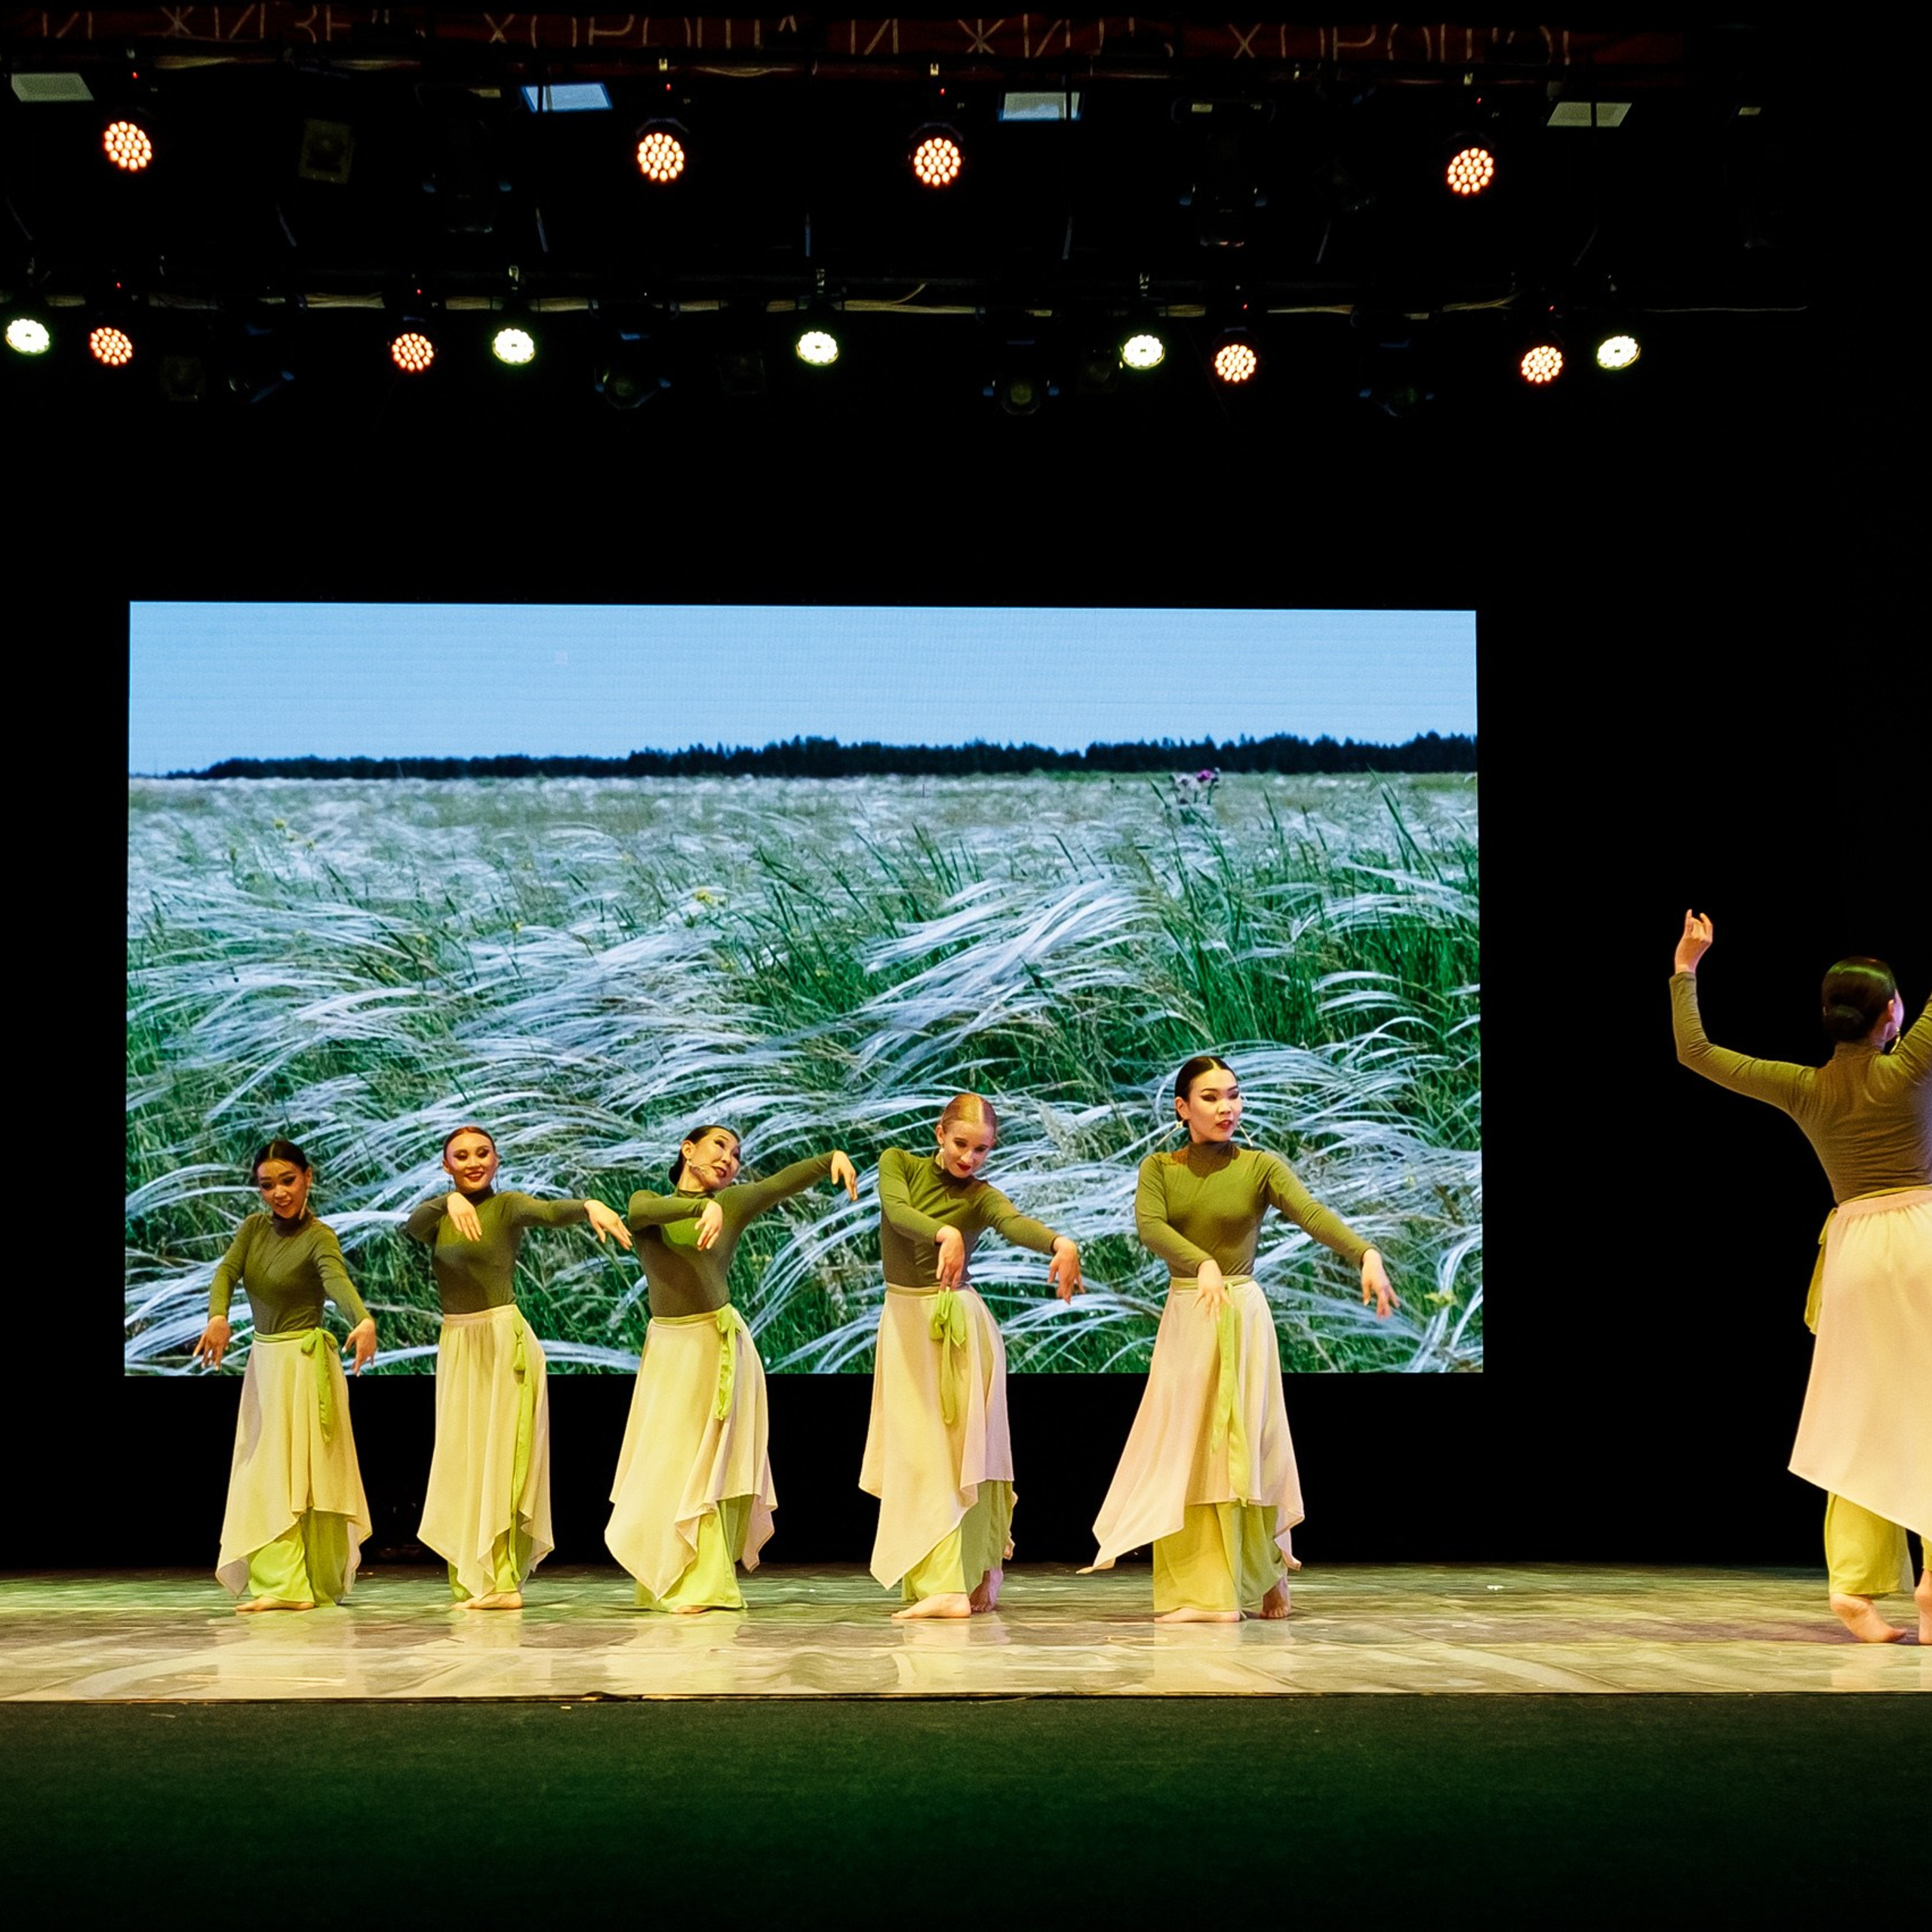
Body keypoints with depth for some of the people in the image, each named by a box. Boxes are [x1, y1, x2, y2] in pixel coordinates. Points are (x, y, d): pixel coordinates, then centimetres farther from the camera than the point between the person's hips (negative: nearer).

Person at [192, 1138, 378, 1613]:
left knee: (291, 1472, -8)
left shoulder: (318, 1237, -15)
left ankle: (290, 1586, -8)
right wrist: (218, 1317, -33)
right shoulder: (255, 1228, 4)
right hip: (263, 1358, 7)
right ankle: (281, 1582, 17)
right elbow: (226, 1271, -12)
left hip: (304, 1363, -7)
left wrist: (363, 1321, -55)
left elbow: (338, 1282, -34)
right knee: (264, 1472, 10)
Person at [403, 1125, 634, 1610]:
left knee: (501, 1456, -5)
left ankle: (502, 1581, -4)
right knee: (462, 1459, 8)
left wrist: (589, 1206, -48)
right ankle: (477, 1579, 14)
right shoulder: (439, 1215, 11)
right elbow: (411, 1226, -13)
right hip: (455, 1344, 6)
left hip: (502, 1341, -6)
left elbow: (548, 1212, -25)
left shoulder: (507, 1205, -4)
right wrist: (450, 1201, -34)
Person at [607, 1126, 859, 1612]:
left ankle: (706, 1585, 1)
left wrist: (832, 1157, -32)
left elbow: (784, 1182, -13)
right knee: (663, 1463, 6)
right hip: (667, 1344, 2)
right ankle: (666, 1579, 20)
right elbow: (646, 1212, -20)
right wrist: (703, 1207, -39)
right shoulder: (646, 1204, 5)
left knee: (710, 1465, -2)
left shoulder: (734, 1203, 4)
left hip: (718, 1343, -2)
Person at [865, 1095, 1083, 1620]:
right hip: (903, 1321, 3)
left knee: (964, 1451, -2)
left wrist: (1061, 1242, -49)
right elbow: (896, 1210, -19)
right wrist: (945, 1234, -41)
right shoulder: (898, 1163, 3)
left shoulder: (981, 1197, -3)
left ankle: (983, 1571, 1)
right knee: (919, 1454, 1)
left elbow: (1017, 1225, -26)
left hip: (959, 1325, -2)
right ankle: (943, 1585, 2)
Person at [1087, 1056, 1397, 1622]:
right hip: (1184, 1319, 2)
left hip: (1243, 1316, -2)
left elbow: (1313, 1214, -19)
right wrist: (1202, 1263, -35)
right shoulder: (1159, 1169, 4)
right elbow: (1149, 1225, -16)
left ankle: (1261, 1578, 14)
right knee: (1186, 1450, 2)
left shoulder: (1261, 1167, -1)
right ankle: (1199, 1591, 8)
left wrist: (1366, 1254, -38)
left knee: (1241, 1447, -1)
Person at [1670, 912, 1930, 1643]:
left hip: (1854, 1246, 4)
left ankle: (1855, 1583, 1)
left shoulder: (1804, 1090, 3)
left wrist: (1685, 969, 18)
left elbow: (1694, 1052, 9)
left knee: (1863, 1420, 8)